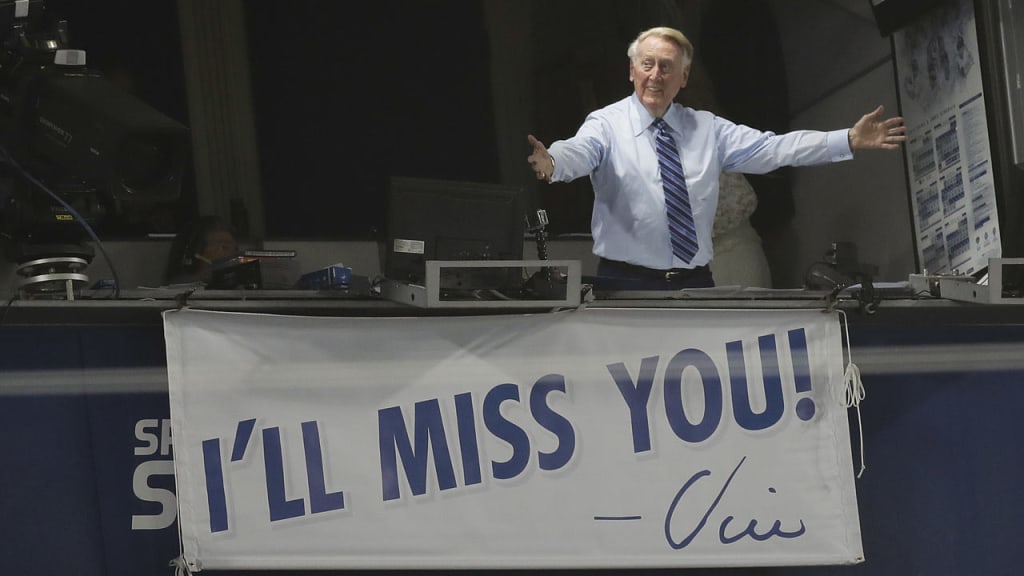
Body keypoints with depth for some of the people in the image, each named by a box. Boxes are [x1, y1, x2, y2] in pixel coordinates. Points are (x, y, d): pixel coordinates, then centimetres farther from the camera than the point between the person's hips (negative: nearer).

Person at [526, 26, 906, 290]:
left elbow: (772, 148, 4)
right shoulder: (607, 124, -1)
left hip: (695, 285, 3)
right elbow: (579, 152, -22)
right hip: (626, 285, -3)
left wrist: (850, 141, -5)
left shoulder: (707, 129, 10)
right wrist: (551, 163, -47)